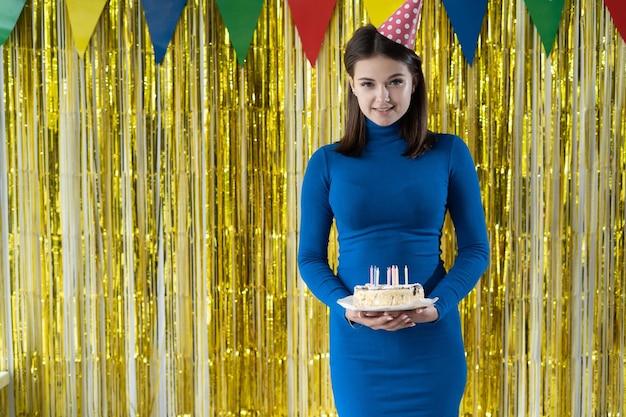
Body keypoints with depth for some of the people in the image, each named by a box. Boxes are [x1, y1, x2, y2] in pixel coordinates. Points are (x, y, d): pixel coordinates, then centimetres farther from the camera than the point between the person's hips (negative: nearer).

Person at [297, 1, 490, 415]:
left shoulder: (449, 153, -1)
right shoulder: (327, 162, 0)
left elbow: (475, 248, 1)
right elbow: (310, 257, 3)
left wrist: (437, 305, -14)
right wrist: (346, 306, -14)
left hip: (432, 340, 0)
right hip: (357, 345, 0)